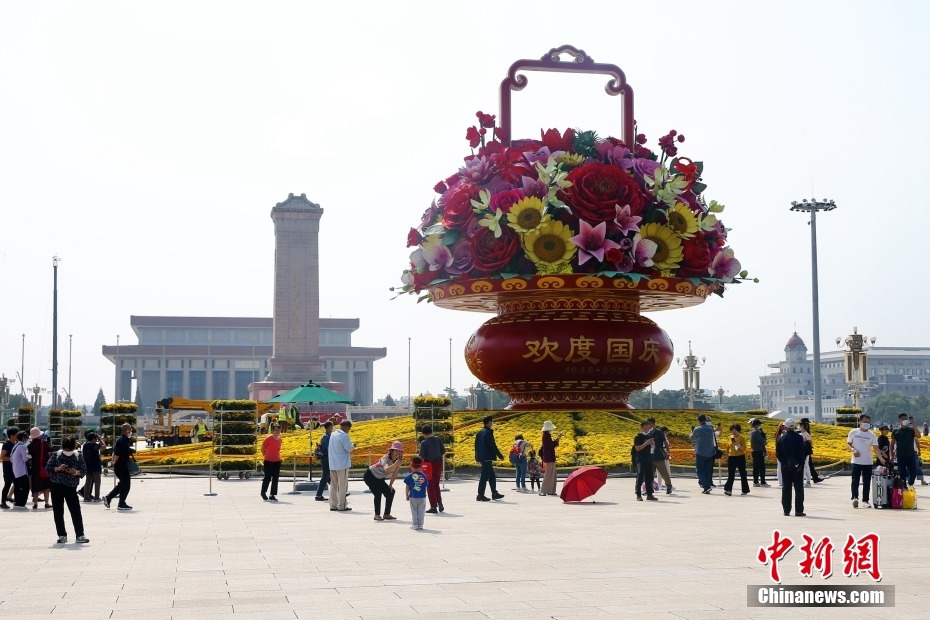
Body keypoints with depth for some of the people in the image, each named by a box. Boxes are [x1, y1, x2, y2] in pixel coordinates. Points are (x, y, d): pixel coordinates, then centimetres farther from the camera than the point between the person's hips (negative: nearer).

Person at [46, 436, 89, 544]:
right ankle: (62, 535, 12)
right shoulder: (56, 455, 1)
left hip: (71, 487, -1)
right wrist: (58, 468, -17)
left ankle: (80, 535, -3)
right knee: (58, 512, 3)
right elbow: (48, 467, 1)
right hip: (57, 486, 1)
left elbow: (84, 470, 1)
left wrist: (76, 472, -19)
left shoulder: (78, 456, -1)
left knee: (76, 511, -6)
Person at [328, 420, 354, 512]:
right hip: (342, 464, -7)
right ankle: (341, 506, 0)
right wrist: (353, 446, 6)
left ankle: (333, 505, 13)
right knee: (342, 486, -1)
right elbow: (349, 449, -15)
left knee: (333, 485, 11)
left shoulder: (333, 435, 10)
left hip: (333, 465, 7)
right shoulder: (344, 436, -15)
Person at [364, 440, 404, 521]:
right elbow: (387, 470, -52)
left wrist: (390, 485, -4)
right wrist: (396, 464, -61)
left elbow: (395, 473, -2)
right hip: (370, 476, -8)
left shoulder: (398, 460, -10)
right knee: (378, 493, -22)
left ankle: (387, 514, 11)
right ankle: (377, 515, -13)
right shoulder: (386, 458, -31)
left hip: (379, 479, 8)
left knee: (390, 492, 0)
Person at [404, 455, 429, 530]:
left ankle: (415, 525, 7)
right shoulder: (423, 476, -3)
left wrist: (407, 495, 8)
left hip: (413, 497, -1)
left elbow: (407, 487, -3)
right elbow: (426, 485, 2)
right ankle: (420, 525, 9)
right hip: (422, 497, 1)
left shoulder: (409, 476, -6)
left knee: (414, 511, 8)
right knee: (421, 511, 8)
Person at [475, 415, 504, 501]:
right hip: (487, 458, -9)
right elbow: (493, 446, -18)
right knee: (484, 476, -6)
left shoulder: (479, 432, 12)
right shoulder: (488, 432, -16)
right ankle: (480, 495, -4)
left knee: (492, 476, 16)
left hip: (481, 457, 9)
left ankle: (494, 493, 22)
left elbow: (476, 445, 17)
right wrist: (500, 455, -9)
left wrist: (477, 456, 23)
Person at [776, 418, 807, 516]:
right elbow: (802, 453, -11)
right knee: (799, 489, 2)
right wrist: (801, 464, -5)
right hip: (797, 467, -2)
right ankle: (799, 510, -1)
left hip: (785, 467, 3)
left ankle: (786, 510, 7)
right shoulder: (799, 438, -8)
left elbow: (778, 454, 0)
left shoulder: (780, 439, 1)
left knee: (786, 489, 7)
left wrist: (784, 463, 7)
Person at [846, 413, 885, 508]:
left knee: (867, 482, 4)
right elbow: (848, 444, 7)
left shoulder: (872, 435, 3)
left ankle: (865, 500, 11)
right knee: (855, 480, -12)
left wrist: (881, 458, -18)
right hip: (856, 461, -2)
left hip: (868, 462, 2)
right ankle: (855, 498, -18)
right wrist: (853, 450, -15)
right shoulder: (853, 432, 2)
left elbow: (876, 448, -3)